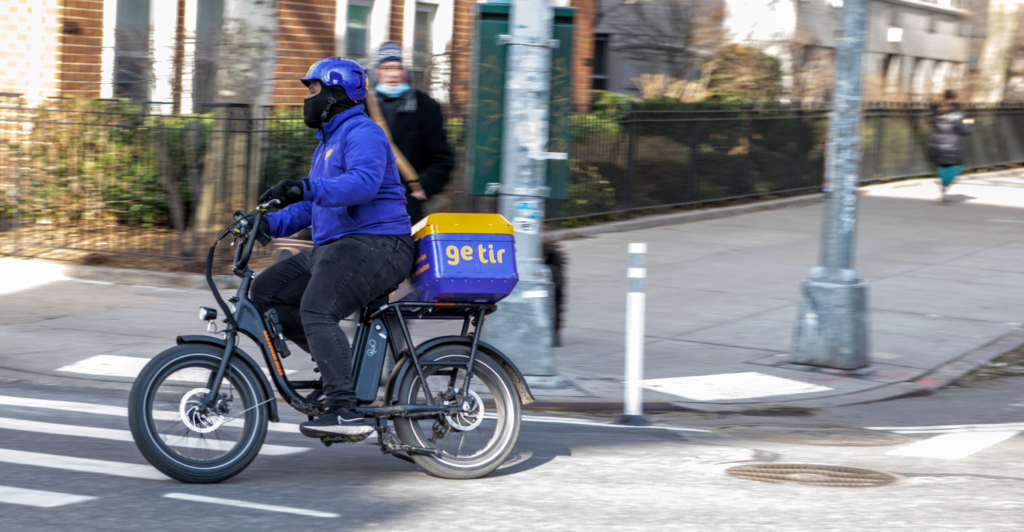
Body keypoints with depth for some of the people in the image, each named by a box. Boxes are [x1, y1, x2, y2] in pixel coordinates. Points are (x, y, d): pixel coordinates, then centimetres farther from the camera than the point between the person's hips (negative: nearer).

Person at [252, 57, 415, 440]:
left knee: (316, 309, -29)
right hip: (334, 247, 11)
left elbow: (364, 182, -29)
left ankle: (345, 412, -33)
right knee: (266, 291, 5)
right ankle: (336, 361, 5)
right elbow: (311, 206, 25)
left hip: (374, 245, -11)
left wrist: (305, 188, -38)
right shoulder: (328, 142, 25)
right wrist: (269, 224, 9)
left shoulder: (363, 134, -9)